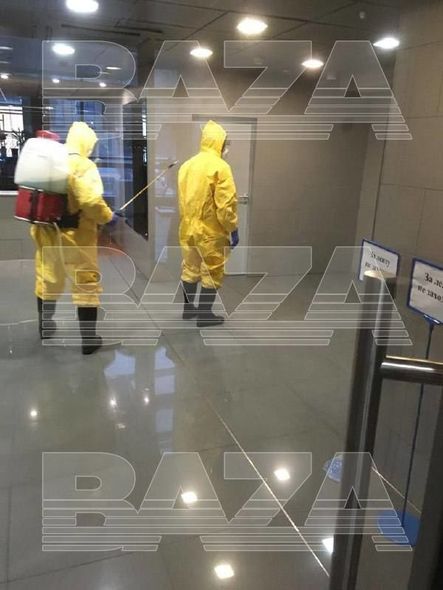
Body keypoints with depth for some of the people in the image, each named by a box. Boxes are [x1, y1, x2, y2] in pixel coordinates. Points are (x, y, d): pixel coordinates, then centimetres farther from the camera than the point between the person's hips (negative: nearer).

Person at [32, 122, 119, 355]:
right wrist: (108, 217, -10)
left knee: (47, 279, 22)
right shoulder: (83, 166, -15)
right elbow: (91, 201, -26)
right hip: (75, 236, -7)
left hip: (47, 233, 7)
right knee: (86, 284, 4)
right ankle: (89, 339, 9)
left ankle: (45, 326, 41)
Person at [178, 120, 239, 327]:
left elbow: (182, 199, 13)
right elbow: (226, 204, -19)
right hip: (210, 231, -7)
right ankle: (204, 314, 12)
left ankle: (188, 308, 31)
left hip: (188, 228, 7)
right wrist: (233, 229, -11)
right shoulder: (220, 167, -14)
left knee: (190, 269, 18)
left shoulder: (186, 165, 8)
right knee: (212, 273, 5)